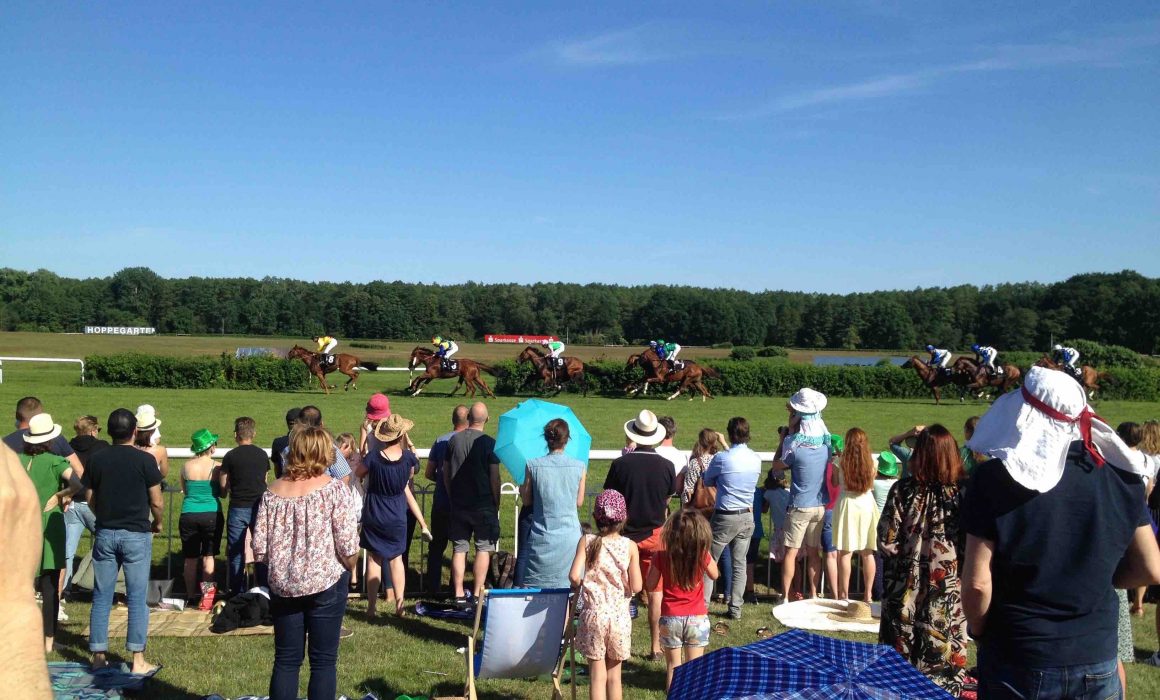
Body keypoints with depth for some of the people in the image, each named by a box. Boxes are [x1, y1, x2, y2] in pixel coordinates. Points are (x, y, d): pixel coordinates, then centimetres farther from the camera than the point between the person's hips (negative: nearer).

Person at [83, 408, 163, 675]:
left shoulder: (96, 460, 1)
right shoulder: (145, 460, -9)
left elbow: (90, 499, 8)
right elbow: (157, 503, -7)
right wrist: (157, 523, 12)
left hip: (105, 534, 3)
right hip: (136, 535, -3)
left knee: (101, 597, 11)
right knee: (137, 599, 2)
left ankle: (98, 656, 15)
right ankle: (138, 661, 5)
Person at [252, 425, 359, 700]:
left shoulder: (272, 492, -1)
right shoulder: (334, 488, -11)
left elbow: (259, 549, -2)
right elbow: (348, 545, -15)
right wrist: (348, 570, 5)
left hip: (283, 585, 3)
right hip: (326, 583, -3)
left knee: (286, 660, 13)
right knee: (323, 661, 7)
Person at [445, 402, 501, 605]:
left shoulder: (453, 440, 2)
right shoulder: (489, 443, -10)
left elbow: (445, 473, 8)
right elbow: (495, 477, -8)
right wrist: (496, 504, 3)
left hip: (458, 504, 4)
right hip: (483, 505, -3)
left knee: (459, 549, 9)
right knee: (483, 549, 5)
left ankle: (458, 594, 10)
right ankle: (477, 594, 4)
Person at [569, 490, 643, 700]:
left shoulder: (586, 542, -4)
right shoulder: (630, 546, -3)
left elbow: (574, 576, -13)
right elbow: (636, 586, -4)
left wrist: (581, 585, 8)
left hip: (594, 614, -1)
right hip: (619, 615, 1)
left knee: (597, 675, 5)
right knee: (614, 675, 15)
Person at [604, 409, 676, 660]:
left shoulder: (620, 464, -14)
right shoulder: (666, 466, -9)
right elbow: (667, 500, 6)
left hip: (625, 535, -1)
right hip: (655, 534, 1)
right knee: (655, 592, 11)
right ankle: (655, 647, 16)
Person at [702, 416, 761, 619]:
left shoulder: (722, 458, -16)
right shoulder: (756, 459, -1)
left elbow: (707, 481, -1)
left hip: (725, 517, -5)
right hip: (747, 517, 5)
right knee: (739, 564, 10)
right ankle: (735, 608, 14)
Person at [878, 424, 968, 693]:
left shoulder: (903, 490, -10)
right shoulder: (962, 493, -10)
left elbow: (886, 541, -11)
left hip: (906, 590, 0)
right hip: (948, 591, 0)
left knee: (899, 661, 13)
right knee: (945, 661, 12)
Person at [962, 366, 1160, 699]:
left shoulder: (995, 477, -15)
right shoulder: (1119, 476, -4)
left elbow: (977, 582, -15)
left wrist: (979, 631, 3)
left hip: (1019, 663, -3)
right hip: (1098, 665, 3)